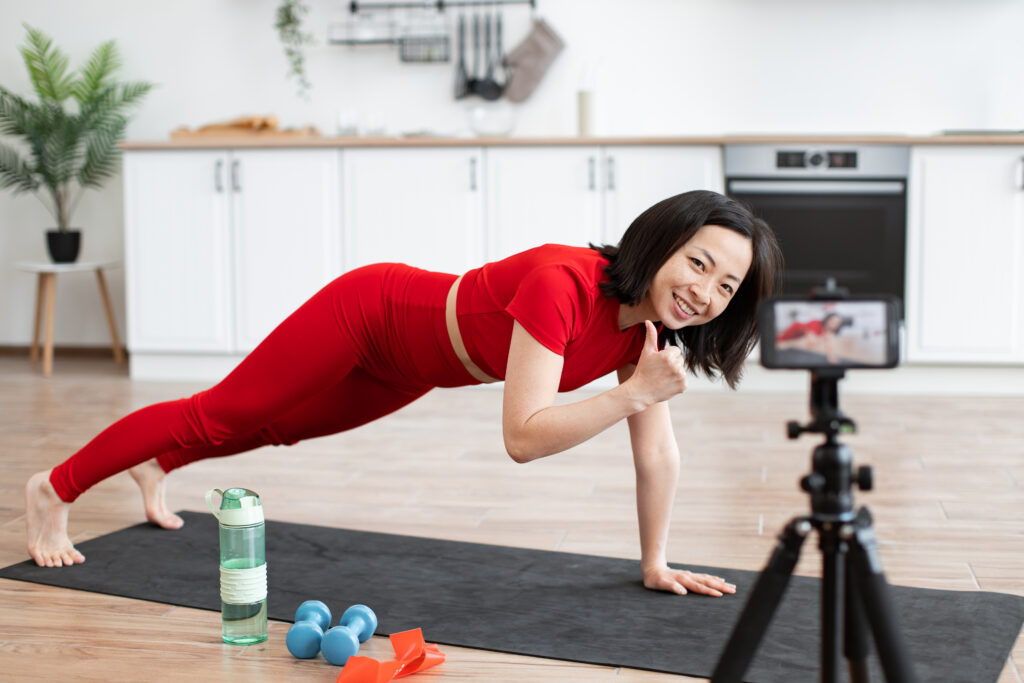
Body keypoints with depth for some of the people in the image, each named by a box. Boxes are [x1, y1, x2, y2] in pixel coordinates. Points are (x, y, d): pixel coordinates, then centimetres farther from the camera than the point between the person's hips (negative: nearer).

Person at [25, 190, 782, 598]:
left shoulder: (651, 326, -17)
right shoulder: (562, 284, -40)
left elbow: (657, 450, -8)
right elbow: (523, 436, -44)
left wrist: (656, 562, -7)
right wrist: (634, 392, -44)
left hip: (409, 366, 7)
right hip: (369, 312, -7)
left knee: (278, 427, 29)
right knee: (220, 417, 8)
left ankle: (155, 470, 58)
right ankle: (54, 488, 31)